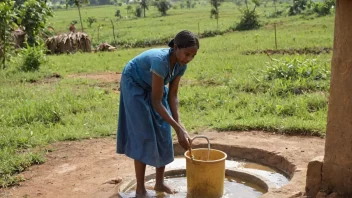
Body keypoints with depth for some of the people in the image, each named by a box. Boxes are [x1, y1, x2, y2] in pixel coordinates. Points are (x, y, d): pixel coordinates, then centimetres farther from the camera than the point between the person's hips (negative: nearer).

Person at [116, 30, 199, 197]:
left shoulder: (181, 64, -17)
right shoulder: (160, 61, -39)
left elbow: (172, 95, -10)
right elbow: (157, 102, -36)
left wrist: (179, 124, -21)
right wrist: (178, 128, -37)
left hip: (153, 87, 7)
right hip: (134, 87, -7)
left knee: (163, 133, 3)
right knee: (144, 136, -11)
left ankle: (160, 183, 16)